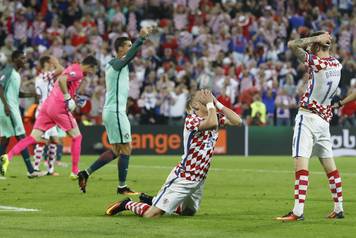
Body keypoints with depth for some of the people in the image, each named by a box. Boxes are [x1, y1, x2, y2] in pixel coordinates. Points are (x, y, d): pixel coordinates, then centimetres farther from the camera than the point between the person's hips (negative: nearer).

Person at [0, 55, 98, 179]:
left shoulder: (72, 69, 23)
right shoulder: (77, 72, -7)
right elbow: (62, 80, -23)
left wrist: (74, 98, 24)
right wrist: (68, 98, -20)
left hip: (47, 106, 8)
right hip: (59, 108, -8)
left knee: (33, 137, 0)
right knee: (76, 137, 9)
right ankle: (75, 171, 12)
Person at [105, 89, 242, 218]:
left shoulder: (216, 117, 6)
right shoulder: (191, 119, -17)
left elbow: (237, 121, -6)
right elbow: (212, 123, -36)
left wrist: (218, 104, -8)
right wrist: (210, 103, -22)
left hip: (199, 179, 8)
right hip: (183, 177, -8)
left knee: (189, 212, 27)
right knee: (151, 215, -15)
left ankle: (152, 200, 40)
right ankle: (127, 204, 14)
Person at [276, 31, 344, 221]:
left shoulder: (317, 62, -13)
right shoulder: (336, 64, 7)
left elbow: (292, 45, -11)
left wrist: (316, 38, -7)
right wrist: (324, 40, 15)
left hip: (308, 117, -8)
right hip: (324, 118, 8)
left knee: (301, 163, -14)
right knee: (330, 165, 16)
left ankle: (298, 211, -24)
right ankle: (338, 209, 21)